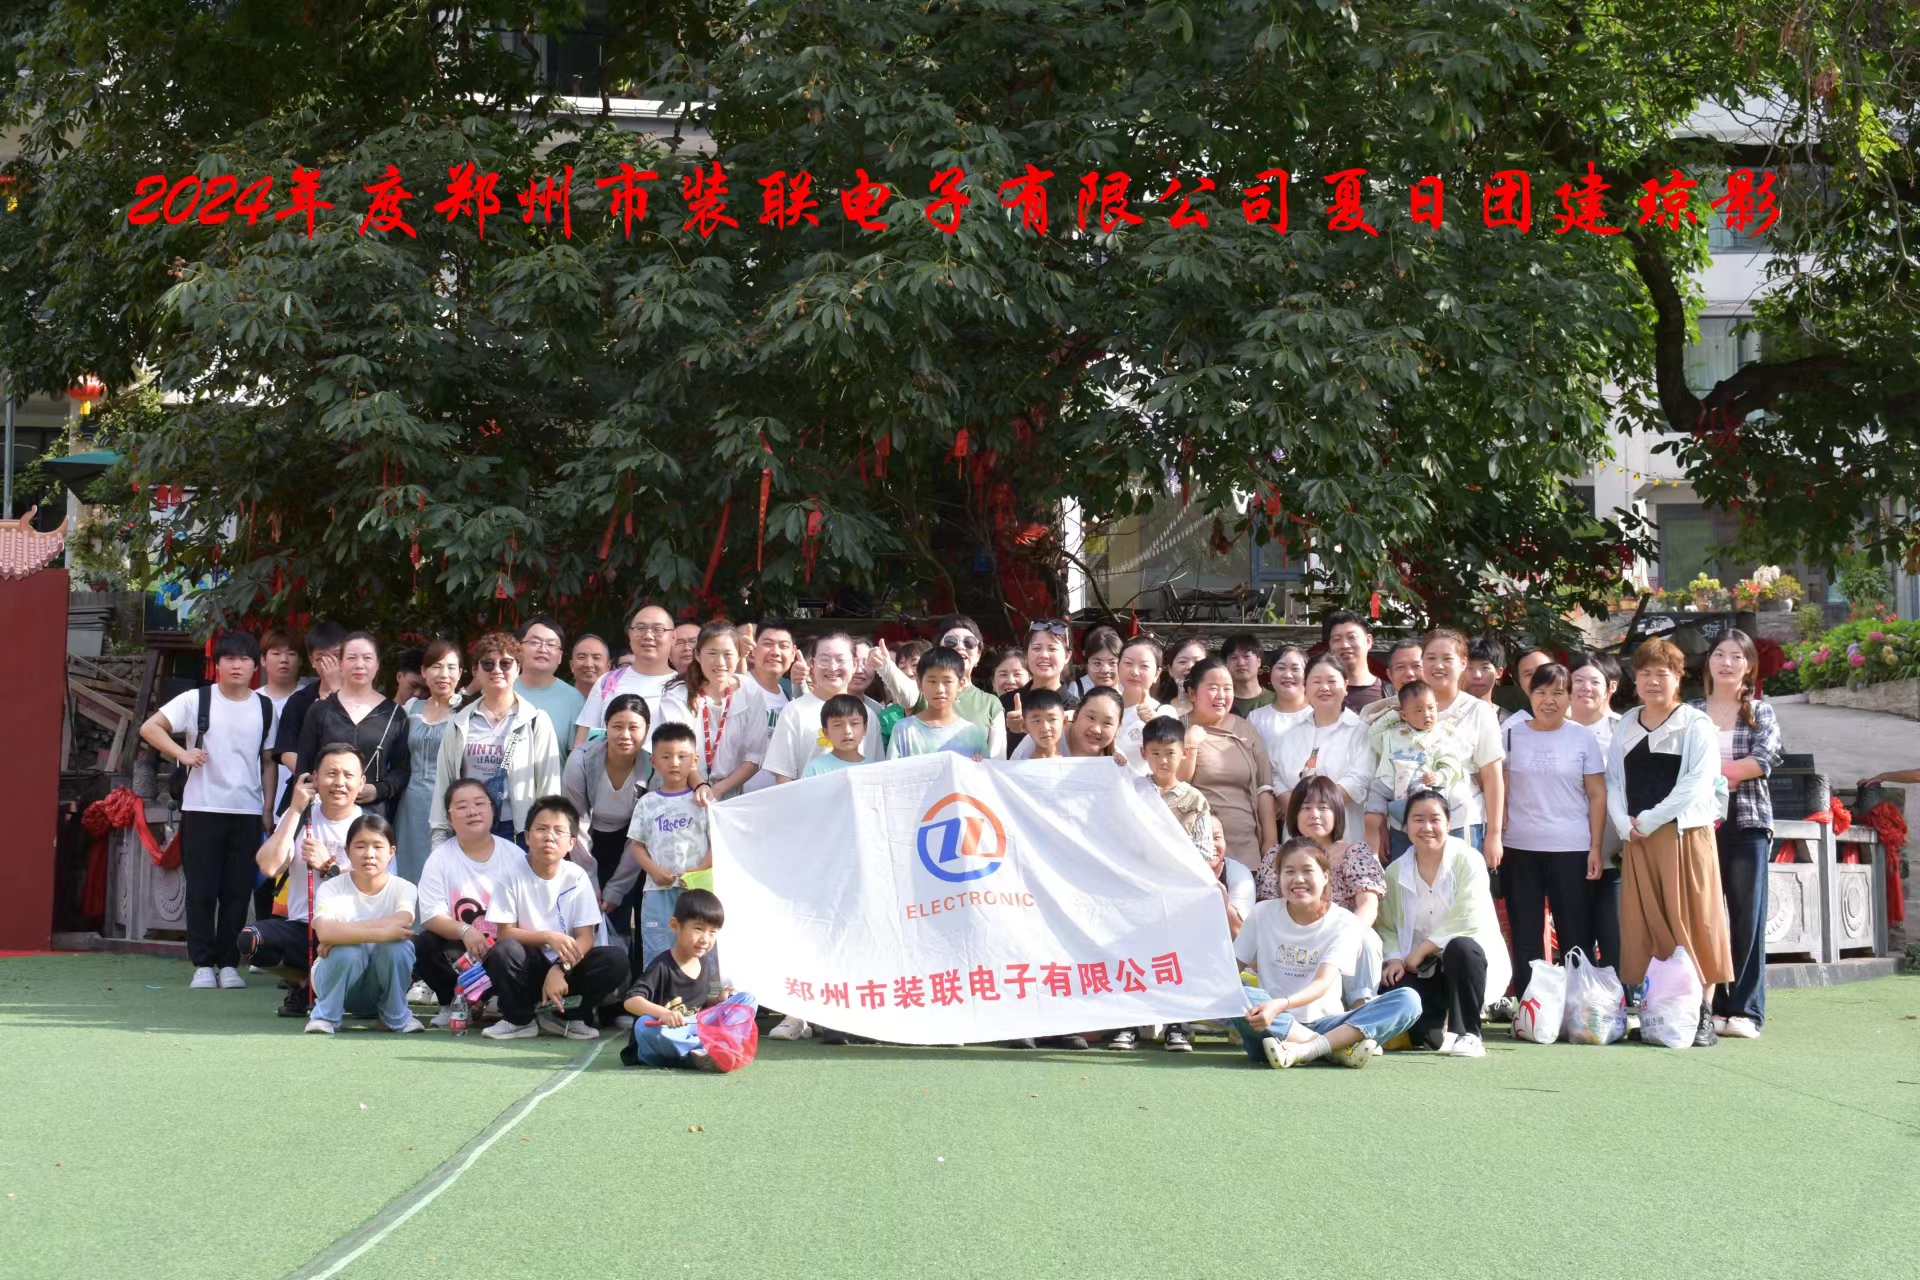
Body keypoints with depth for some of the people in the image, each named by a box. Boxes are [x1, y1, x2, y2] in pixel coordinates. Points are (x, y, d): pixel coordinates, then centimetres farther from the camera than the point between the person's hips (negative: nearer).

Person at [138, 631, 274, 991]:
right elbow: (149, 728, -3)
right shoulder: (197, 700, 0)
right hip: (202, 809, -2)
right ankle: (203, 964, 8)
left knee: (238, 892, 4)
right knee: (201, 890, 0)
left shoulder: (265, 708, 9)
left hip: (248, 812, 2)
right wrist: (182, 754, -14)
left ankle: (228, 963, 12)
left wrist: (269, 806, 8)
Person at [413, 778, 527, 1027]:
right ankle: (453, 1003, -2)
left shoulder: (514, 855, -1)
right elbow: (432, 917, -11)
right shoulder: (440, 858, -2)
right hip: (458, 952, 1)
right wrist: (464, 931, -30)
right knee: (423, 947, -29)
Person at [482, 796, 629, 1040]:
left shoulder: (576, 877, -7)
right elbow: (505, 933, -11)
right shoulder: (513, 875, -10)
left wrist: (560, 969, -26)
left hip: (565, 965, 2)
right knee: (502, 951, -34)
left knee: (616, 960, -25)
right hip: (529, 965, -1)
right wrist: (548, 937, -25)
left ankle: (565, 1017, -1)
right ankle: (520, 1019, -7)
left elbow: (585, 937, -10)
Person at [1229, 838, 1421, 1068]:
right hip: (1272, 1027, -1)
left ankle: (1304, 1050, -37)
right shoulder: (1263, 913, 3)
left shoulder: (1343, 922, -1)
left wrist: (1280, 1005, -34)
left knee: (1407, 1000, -21)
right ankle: (1340, 1047, -32)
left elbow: (1323, 983, -15)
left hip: (1323, 1024, 1)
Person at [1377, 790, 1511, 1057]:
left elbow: (1468, 920, -22)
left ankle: (1467, 1034, -22)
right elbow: (1387, 926, 2)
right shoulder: (1395, 872, 2)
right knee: (1388, 989, -27)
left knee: (1460, 948, -38)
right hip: (1421, 971, 3)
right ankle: (1439, 1033, 2)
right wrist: (1394, 959, -18)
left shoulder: (1468, 861, -11)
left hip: (1466, 955, -3)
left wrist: (1421, 950, -20)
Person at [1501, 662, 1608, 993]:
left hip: (1572, 850, -1)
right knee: (1525, 934, 7)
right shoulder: (1511, 734, 5)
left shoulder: (1583, 737, 2)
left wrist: (1595, 847, -3)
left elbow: (1597, 795, 2)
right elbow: (1499, 790, 7)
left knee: (1575, 933, 1)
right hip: (1519, 848, 1)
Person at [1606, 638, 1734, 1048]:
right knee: (1642, 926, 4)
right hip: (1637, 841, 5)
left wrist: (1648, 821, -13)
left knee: (1692, 923, -4)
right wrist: (1625, 825, -6)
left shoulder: (1696, 725, -1)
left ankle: (1703, 1014, -1)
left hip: (1685, 834, -5)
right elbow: (1612, 783, 12)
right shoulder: (1624, 728, 14)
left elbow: (1697, 783, -12)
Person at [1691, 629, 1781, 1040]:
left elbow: (1764, 760, -8)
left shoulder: (1761, 713, 9)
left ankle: (1746, 1010, 2)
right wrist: (1733, 771, -10)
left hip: (1747, 823, -1)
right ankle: (1710, 1007, 6)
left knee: (1747, 917, -1)